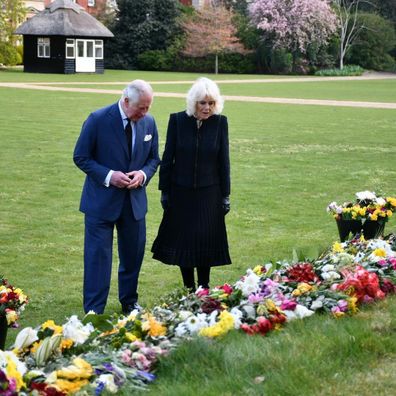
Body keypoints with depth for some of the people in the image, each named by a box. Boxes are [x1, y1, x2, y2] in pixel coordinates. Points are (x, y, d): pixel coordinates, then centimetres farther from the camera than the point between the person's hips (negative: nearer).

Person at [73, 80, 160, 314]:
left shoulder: (149, 122, 0)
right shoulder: (98, 120, -14)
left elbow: (154, 158, 10)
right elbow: (81, 157, -9)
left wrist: (143, 174, -12)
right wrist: (108, 176, -21)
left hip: (134, 200, 5)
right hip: (102, 200, -4)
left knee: (133, 254, 14)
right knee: (98, 255, -1)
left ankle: (130, 302, 32)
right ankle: (94, 311, 7)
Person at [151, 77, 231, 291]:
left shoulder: (220, 122, -6)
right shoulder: (177, 120, -7)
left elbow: (224, 161, 0)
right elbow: (167, 158, -1)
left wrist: (225, 195, 1)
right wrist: (164, 191, 0)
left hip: (209, 193, 0)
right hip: (181, 193, 0)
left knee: (206, 241, 2)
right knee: (182, 241, 6)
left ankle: (204, 289, 15)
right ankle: (189, 288, 20)